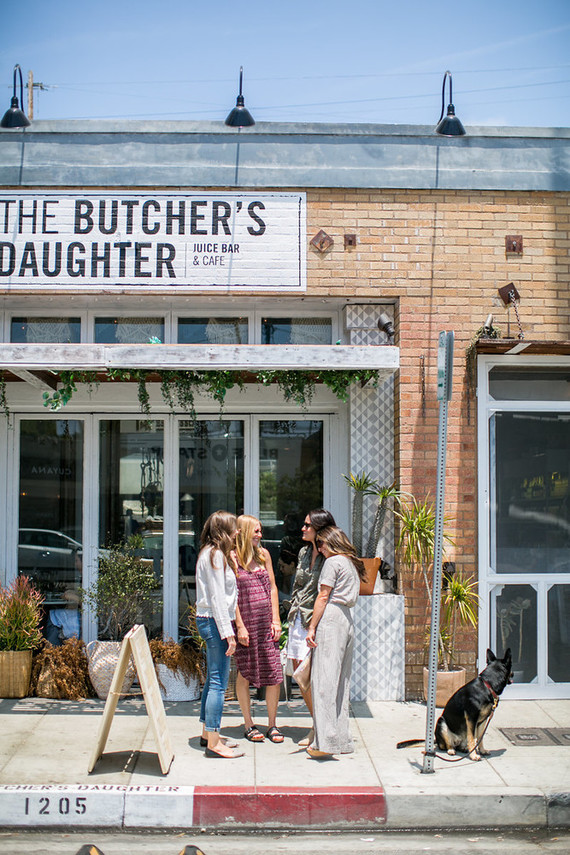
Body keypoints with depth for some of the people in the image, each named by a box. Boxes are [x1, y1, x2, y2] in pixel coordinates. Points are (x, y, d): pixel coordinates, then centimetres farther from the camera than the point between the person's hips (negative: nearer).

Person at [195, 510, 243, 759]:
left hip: (208, 620, 11)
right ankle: (213, 743, -5)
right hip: (214, 621, -11)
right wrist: (228, 633, -19)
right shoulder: (215, 555, -14)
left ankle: (208, 733, 26)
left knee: (213, 680, 16)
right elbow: (217, 598, -19)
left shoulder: (211, 554, 17)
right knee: (218, 681, -8)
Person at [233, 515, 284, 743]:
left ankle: (272, 724, 14)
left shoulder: (263, 554, 10)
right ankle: (248, 724, 18)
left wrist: (276, 620, 6)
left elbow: (272, 587, 12)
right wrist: (240, 626, -12)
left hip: (266, 622, 4)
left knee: (274, 673, 2)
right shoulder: (232, 557, -5)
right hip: (244, 622, -4)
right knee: (245, 673, 5)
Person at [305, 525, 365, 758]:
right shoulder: (351, 563, 20)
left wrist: (312, 627, -8)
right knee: (341, 680, 10)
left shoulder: (333, 562, -4)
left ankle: (326, 742, -14)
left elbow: (323, 596, -8)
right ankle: (342, 740, 12)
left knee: (324, 680, -10)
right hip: (347, 620, 9)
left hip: (330, 618, -9)